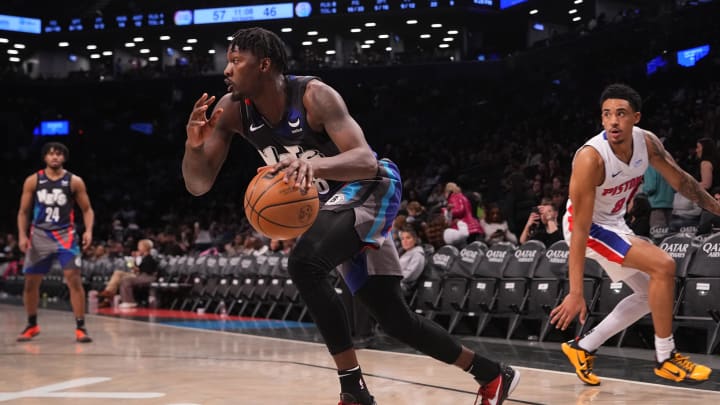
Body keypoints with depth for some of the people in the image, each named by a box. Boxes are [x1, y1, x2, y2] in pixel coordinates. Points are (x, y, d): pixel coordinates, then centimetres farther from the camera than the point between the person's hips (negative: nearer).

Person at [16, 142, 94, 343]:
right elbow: (23, 211, 7)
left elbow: (87, 209, 3)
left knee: (74, 279, -13)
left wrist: (88, 231, -15)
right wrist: (22, 235, -6)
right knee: (30, 282, 6)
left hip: (65, 235, -2)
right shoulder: (32, 181, 2)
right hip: (39, 235, 2)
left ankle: (80, 327, -8)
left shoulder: (74, 182, -1)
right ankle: (32, 325, 26)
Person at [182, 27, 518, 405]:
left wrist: (315, 164, -54)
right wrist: (194, 143, -29)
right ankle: (491, 373, 26)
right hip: (334, 204, 7)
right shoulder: (232, 110, -8)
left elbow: (367, 161, -35)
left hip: (369, 190, -7)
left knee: (304, 263, -31)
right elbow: (198, 184, -9)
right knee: (395, 318, 8)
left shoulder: (314, 95, -25)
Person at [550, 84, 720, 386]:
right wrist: (576, 292, -34)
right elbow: (580, 230, -32)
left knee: (650, 295, 14)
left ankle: (583, 348, 19)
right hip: (588, 226, -8)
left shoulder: (647, 142, -13)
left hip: (614, 223, 8)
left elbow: (680, 180, 6)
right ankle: (665, 358, -8)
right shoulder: (590, 158, -32)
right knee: (663, 266, -21)